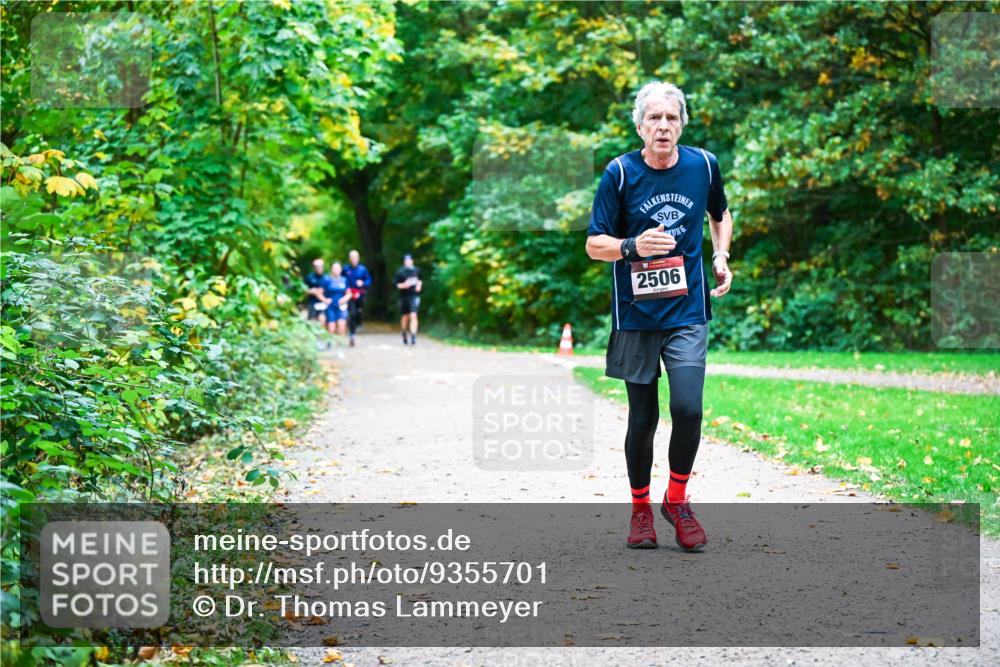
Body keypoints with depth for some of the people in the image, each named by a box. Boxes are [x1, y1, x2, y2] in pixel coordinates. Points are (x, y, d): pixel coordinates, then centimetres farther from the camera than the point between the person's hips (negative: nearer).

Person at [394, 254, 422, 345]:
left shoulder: (416, 270, 5)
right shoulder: (400, 272, -4)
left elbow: (420, 280, 21)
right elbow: (397, 285, -4)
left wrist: (419, 285, 1)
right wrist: (404, 285, -23)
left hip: (414, 296, 0)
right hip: (404, 296, 0)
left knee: (413, 316, -14)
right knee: (405, 317, 12)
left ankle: (413, 336, -17)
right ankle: (404, 335, 35)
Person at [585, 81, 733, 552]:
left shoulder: (704, 165, 1)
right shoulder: (620, 172, -7)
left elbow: (721, 214, 22)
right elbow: (594, 244, -4)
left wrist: (722, 257, 5)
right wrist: (633, 246, -23)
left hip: (688, 312, 1)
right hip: (636, 314, -1)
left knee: (688, 409, -14)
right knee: (642, 419, 4)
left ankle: (677, 500, 9)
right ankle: (640, 509, 25)